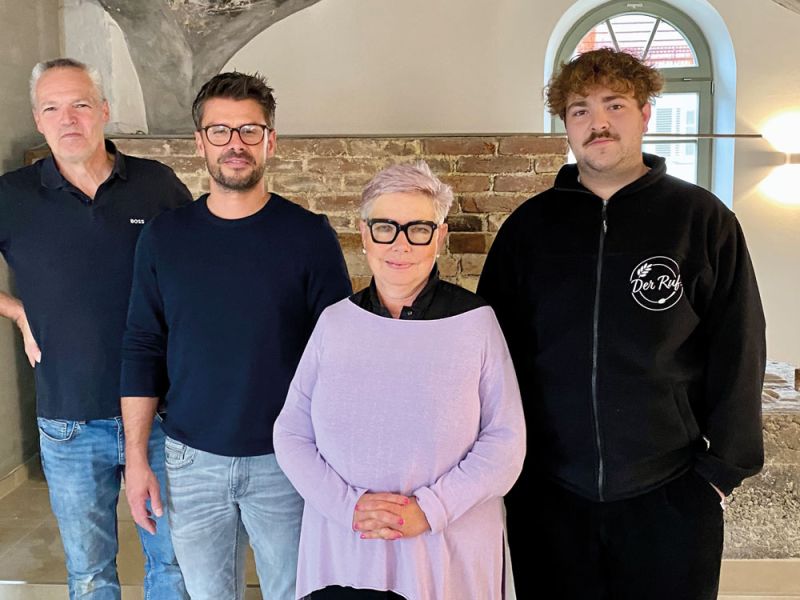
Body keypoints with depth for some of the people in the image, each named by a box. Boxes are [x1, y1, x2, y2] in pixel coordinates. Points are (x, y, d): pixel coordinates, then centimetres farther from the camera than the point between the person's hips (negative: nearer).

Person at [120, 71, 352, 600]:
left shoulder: (309, 235, -7)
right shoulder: (163, 238, 0)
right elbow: (143, 351, 4)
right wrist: (137, 457, 1)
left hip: (285, 461, -2)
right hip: (193, 461, 2)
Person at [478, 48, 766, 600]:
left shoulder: (702, 219, -3)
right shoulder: (531, 223, 2)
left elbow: (737, 352, -1)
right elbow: (498, 346, 6)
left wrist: (722, 466, -4)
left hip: (670, 495, -1)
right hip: (547, 492, 2)